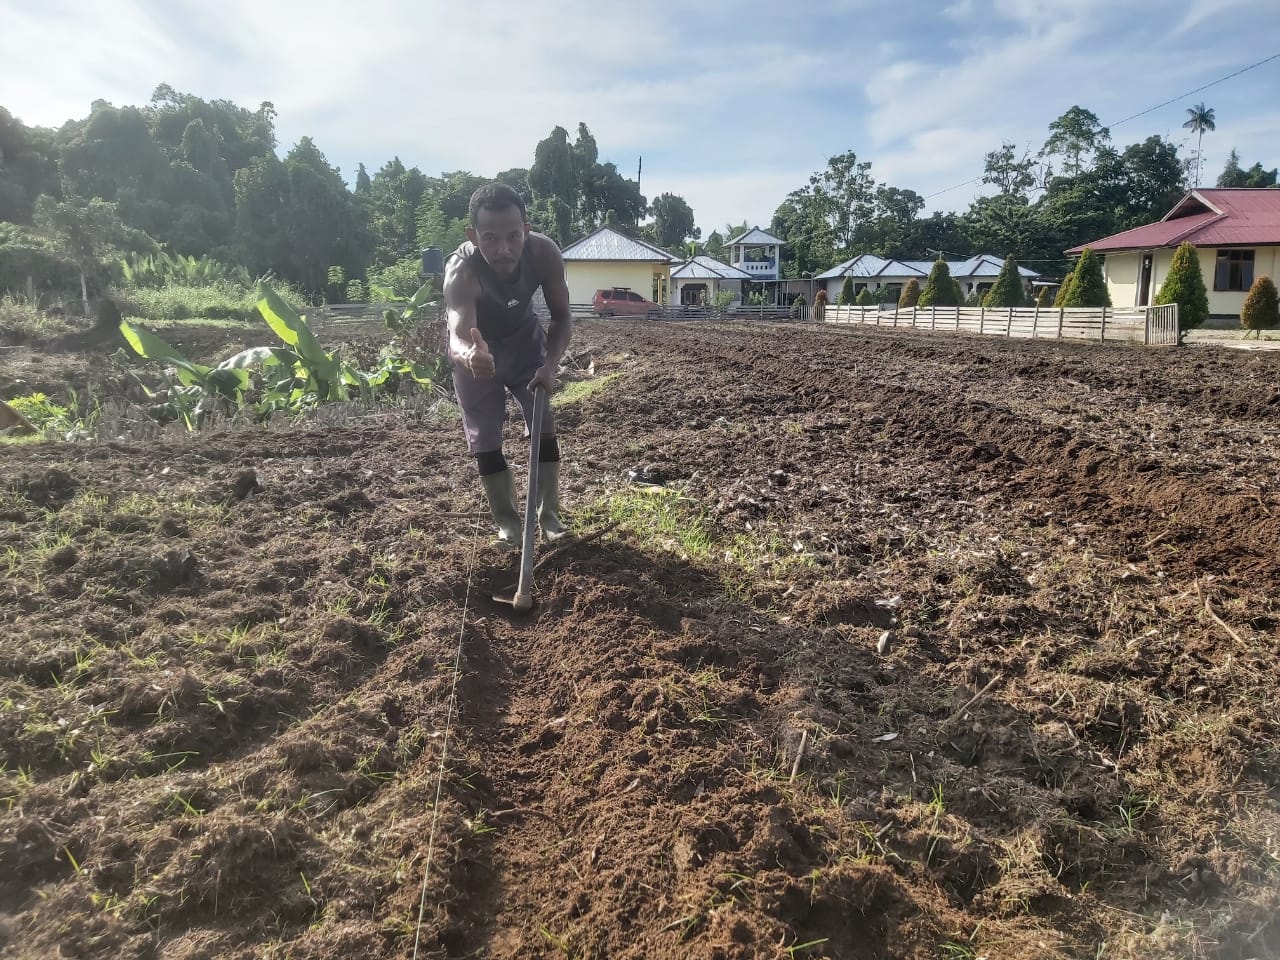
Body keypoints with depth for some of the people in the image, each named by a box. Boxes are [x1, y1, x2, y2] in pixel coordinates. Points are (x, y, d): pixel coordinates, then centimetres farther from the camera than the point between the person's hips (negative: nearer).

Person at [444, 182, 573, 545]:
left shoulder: (544, 253, -31)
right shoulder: (461, 273, -41)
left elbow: (561, 317, -16)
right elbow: (457, 336, -57)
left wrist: (551, 364, -32)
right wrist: (468, 355, -81)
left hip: (524, 338, 2)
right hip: (476, 349, -2)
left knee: (544, 425, 0)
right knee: (484, 439, -1)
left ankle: (549, 514, 12)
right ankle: (507, 521, 14)